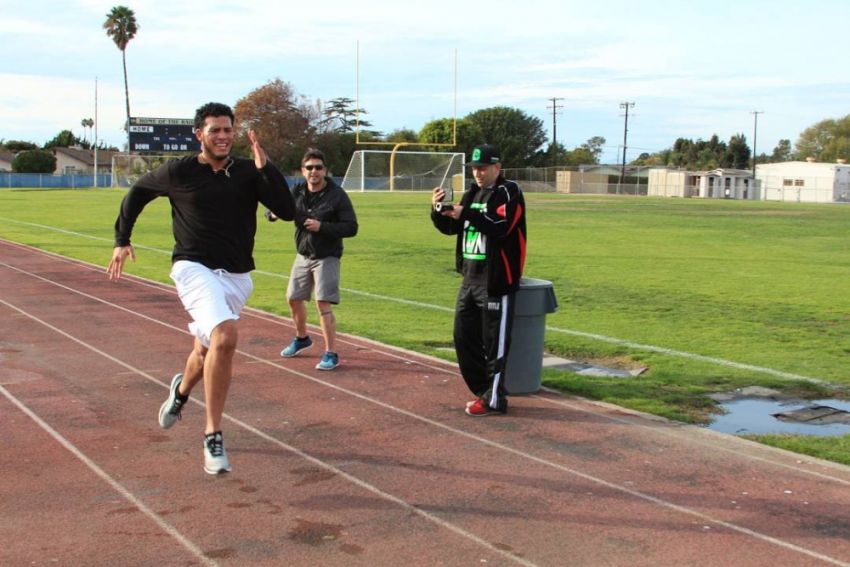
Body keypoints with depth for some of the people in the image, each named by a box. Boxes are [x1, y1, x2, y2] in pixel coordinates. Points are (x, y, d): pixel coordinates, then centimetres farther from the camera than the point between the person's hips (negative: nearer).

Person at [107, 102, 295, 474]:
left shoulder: (248, 172, 1)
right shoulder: (179, 172, -3)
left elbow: (287, 211, -11)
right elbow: (138, 191, 15)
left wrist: (264, 166, -19)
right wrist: (121, 240, 12)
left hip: (237, 276, 4)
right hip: (195, 269, -4)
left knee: (207, 350, 18)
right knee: (225, 338, -28)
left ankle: (181, 389, 55)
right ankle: (213, 437, -20)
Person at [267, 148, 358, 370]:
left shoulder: (337, 195, -13)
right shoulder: (297, 192, 0)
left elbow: (351, 228, -16)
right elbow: (272, 210, 1)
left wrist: (322, 226, -27)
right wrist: (273, 212, -24)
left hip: (326, 258, -6)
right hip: (303, 256, 6)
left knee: (323, 304, -15)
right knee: (294, 299, 17)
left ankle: (331, 354, -7)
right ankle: (302, 338, 42)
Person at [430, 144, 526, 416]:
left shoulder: (508, 192, -7)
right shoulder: (472, 192, 16)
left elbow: (501, 225, -23)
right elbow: (450, 227, 14)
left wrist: (466, 214, -30)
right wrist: (439, 210, -6)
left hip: (496, 280, -8)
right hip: (470, 278, 8)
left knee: (494, 342, -4)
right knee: (464, 337, 11)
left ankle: (494, 399, 2)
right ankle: (483, 390, 23)